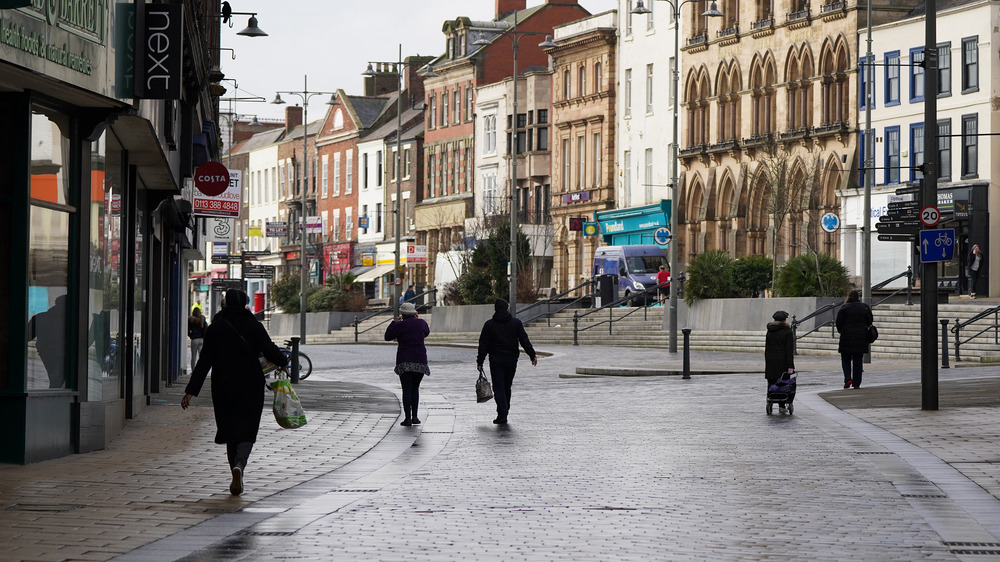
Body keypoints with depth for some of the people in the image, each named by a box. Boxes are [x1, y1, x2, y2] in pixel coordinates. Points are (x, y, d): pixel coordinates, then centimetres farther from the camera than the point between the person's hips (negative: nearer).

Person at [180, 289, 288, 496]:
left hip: (223, 387, 1)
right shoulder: (254, 326, -3)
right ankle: (239, 465, -27)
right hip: (250, 386, -1)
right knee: (246, 432, 2)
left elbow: (205, 361, -4)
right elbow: (271, 352, -9)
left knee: (230, 432, 13)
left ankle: (238, 480, 11)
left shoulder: (215, 328, 0)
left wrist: (191, 391, -4)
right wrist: (284, 361, 15)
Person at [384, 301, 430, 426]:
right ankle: (414, 417, 13)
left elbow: (387, 336, 4)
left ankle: (408, 418, -10)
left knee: (407, 389, -3)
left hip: (404, 361, -3)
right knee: (415, 388, 15)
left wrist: (394, 322, 11)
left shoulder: (400, 325, -8)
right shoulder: (421, 323, 5)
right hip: (420, 360, 3)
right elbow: (427, 332, 27)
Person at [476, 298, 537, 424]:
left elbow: (483, 345, 0)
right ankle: (504, 412, 18)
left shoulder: (489, 324, 0)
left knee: (498, 387, -3)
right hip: (511, 360, 2)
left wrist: (480, 362, 3)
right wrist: (532, 355, 3)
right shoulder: (516, 323, 2)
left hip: (496, 360, -2)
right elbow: (524, 341, -2)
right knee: (507, 387, 14)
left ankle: (502, 415, -15)